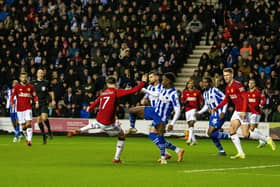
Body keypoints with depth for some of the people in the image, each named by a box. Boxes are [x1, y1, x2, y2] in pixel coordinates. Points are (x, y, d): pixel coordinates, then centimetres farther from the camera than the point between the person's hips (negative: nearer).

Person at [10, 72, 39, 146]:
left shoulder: (31, 87, 5)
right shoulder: (16, 87, 2)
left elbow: (34, 96, 11)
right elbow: (12, 96, -1)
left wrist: (36, 102, -7)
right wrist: (12, 103, -19)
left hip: (28, 108, -1)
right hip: (20, 109, 1)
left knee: (28, 124, -16)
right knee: (23, 126, 4)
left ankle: (29, 140, -21)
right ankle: (27, 138, 25)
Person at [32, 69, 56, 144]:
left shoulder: (46, 83, 7)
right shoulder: (33, 83, 7)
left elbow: (51, 92, 16)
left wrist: (53, 100, 5)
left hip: (44, 103, -2)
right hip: (37, 103, 2)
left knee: (44, 118, -19)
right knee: (39, 120, 1)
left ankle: (49, 130, 3)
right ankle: (44, 135, 13)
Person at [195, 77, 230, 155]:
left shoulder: (215, 90, -13)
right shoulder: (205, 94, 12)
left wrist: (223, 112, -20)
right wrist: (199, 112, 10)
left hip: (219, 115, -9)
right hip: (213, 115, 9)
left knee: (211, 133, -17)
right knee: (211, 134, 6)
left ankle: (229, 136, -5)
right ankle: (221, 151, 16)